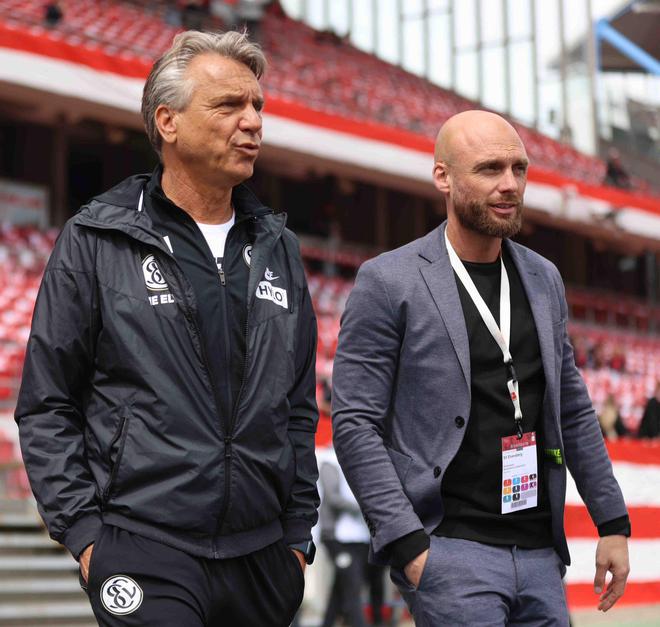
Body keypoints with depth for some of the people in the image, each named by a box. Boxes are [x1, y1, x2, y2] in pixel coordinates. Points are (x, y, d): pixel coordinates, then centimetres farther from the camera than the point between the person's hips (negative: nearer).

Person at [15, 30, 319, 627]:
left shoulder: (276, 247, 12)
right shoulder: (96, 241, -1)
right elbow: (47, 407, 0)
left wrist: (298, 531, 11)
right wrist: (82, 530, -6)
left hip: (263, 554, 5)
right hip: (143, 549, -4)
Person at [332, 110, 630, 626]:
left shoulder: (543, 279, 13)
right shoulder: (388, 282, -5)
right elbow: (354, 424, -9)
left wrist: (613, 522, 13)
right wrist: (408, 544, -16)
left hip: (540, 553, 6)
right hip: (450, 550, -6)